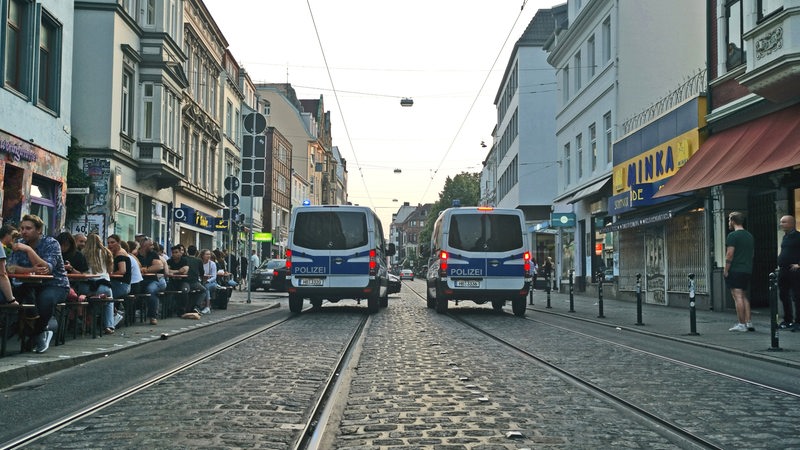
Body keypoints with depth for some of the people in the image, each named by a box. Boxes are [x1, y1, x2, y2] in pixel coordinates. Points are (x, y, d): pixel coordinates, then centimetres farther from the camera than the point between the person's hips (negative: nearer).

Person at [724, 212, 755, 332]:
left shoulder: (733, 235, -10)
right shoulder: (749, 235, 15)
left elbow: (729, 255, -15)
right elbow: (751, 253, 19)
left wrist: (726, 270, -9)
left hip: (735, 270, -8)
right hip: (747, 270, 8)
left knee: (738, 296, -7)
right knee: (744, 296, 14)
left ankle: (741, 324, -8)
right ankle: (748, 323, 11)